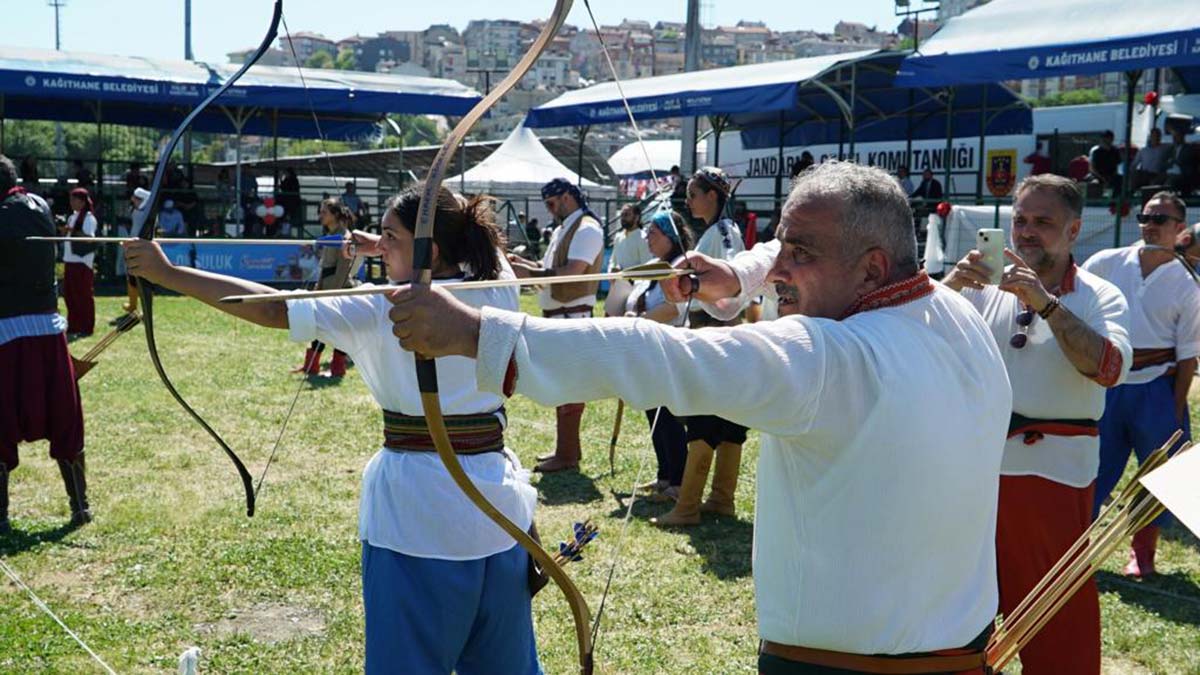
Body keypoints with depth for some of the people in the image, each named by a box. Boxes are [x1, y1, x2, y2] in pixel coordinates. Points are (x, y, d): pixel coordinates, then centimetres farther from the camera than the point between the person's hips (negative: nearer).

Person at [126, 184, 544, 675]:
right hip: (498, 503, 5)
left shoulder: (383, 310, -13)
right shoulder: (497, 291, 0)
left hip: (419, 509, -5)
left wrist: (166, 273, -9)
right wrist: (385, 247, 20)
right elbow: (473, 242, 23)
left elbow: (272, 309, -15)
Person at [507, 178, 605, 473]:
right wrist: (524, 263, 4)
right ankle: (566, 449, 25)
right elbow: (551, 268, 20)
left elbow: (571, 272, -23)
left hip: (572, 317, -10)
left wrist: (531, 273, -20)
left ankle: (567, 455, -2)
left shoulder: (586, 228, -13)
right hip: (557, 316, 10)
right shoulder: (563, 229, 19)